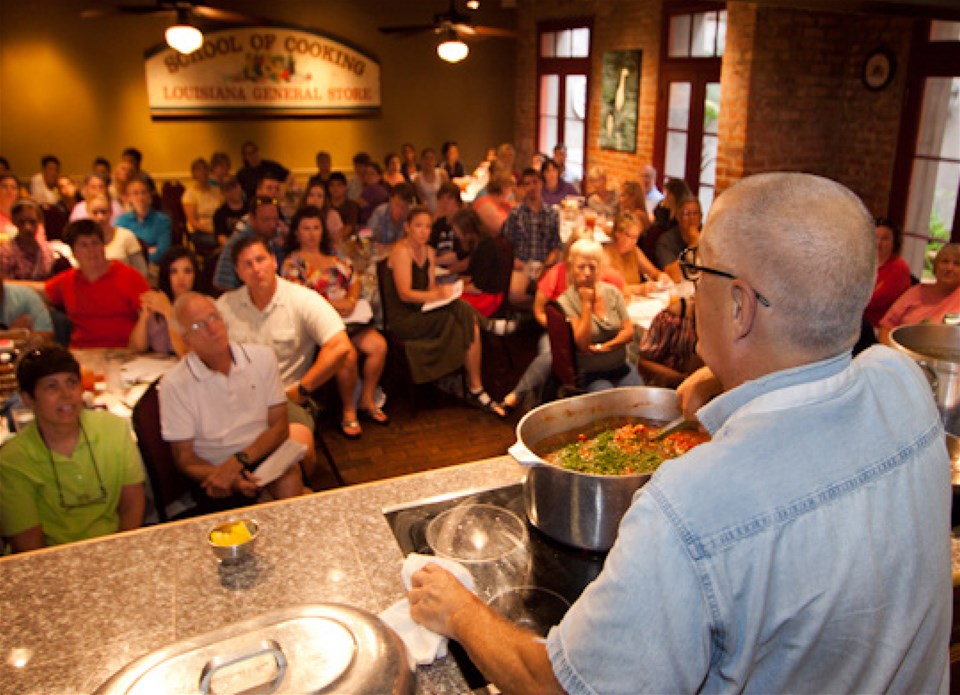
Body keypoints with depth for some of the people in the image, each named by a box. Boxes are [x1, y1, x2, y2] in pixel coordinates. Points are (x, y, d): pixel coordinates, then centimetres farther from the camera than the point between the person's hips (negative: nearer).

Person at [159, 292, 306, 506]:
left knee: (290, 479, -29)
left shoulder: (262, 357, 3)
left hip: (262, 455, 3)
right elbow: (184, 458, -2)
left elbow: (280, 426, 2)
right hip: (213, 472, -3)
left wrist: (237, 461, -15)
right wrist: (229, 478, -22)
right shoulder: (174, 384, -5)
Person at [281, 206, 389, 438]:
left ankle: (367, 400, 1)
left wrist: (351, 300, -4)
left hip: (349, 316, 6)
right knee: (348, 355, -30)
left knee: (379, 345, -17)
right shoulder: (293, 262, 1)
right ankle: (349, 411, -10)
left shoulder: (334, 255, 19)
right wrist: (334, 303, -12)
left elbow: (355, 281, 18)